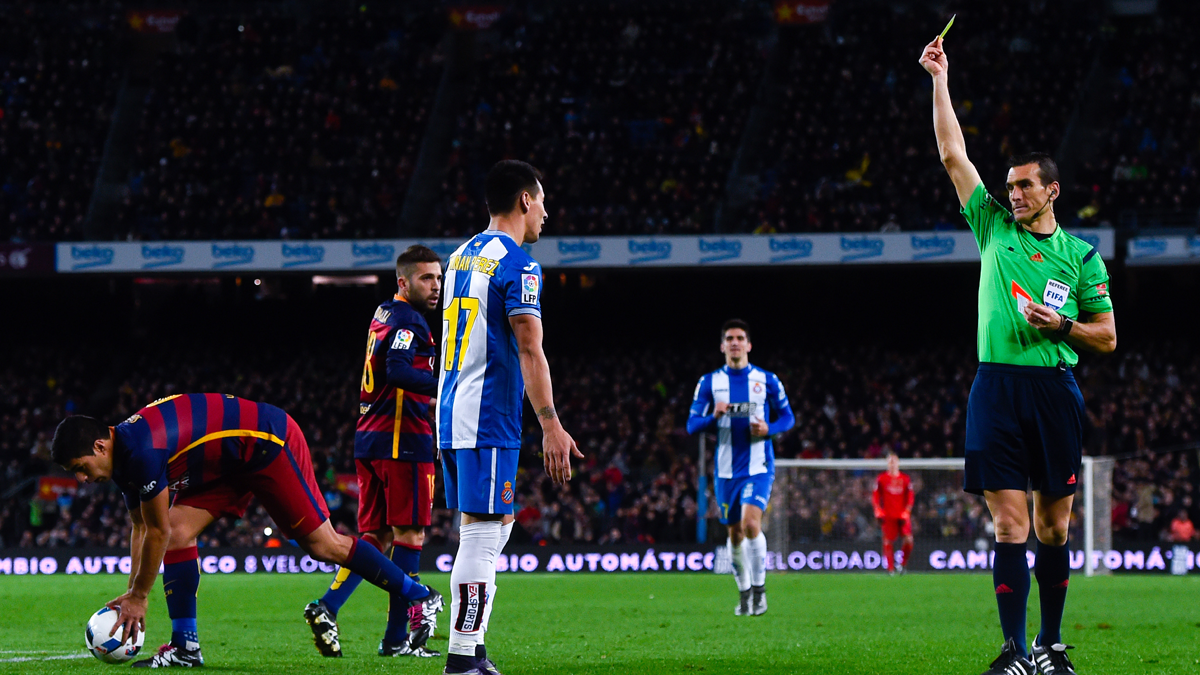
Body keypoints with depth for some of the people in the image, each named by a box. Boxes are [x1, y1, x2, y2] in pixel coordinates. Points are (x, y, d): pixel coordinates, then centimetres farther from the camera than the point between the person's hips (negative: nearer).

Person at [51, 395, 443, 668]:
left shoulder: (140, 450, -30)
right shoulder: (125, 456, 1)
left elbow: (157, 533, -23)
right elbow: (142, 531, 12)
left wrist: (139, 597, -13)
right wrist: (131, 593, 9)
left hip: (269, 444, -9)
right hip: (228, 465, 9)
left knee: (322, 544, -4)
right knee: (179, 532, -5)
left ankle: (419, 597, 9)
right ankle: (185, 647, -3)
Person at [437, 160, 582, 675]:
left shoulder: (462, 257, 17)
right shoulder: (517, 265, -10)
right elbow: (529, 351, -16)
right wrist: (551, 426, -17)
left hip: (452, 413, 9)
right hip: (488, 419, -9)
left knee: (497, 525, 16)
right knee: (481, 533, -8)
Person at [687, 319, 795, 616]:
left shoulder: (767, 380, 2)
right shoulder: (709, 382, 4)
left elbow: (787, 417, 9)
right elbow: (692, 425, 3)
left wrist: (769, 428, -12)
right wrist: (714, 416, -18)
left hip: (758, 466, -2)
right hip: (726, 468, 2)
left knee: (750, 522, -21)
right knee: (735, 533, 8)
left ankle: (759, 588, -6)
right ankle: (744, 592, 27)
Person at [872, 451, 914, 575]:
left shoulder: (905, 479, 8)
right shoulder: (881, 479, 5)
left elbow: (910, 499, 8)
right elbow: (875, 497, 4)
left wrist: (905, 513, -3)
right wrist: (879, 513, -6)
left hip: (902, 516, 1)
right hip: (888, 516, -1)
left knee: (908, 540, -13)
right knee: (888, 542, -4)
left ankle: (903, 563, 6)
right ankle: (891, 568, 4)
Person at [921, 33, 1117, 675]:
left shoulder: (1080, 256, 10)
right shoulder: (993, 228, 13)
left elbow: (1107, 337, 11)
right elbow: (953, 155, 11)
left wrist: (1063, 326, -8)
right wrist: (940, 80, 9)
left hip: (1054, 389, 0)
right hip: (996, 387, 0)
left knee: (1053, 526, 3)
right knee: (1010, 525, -7)